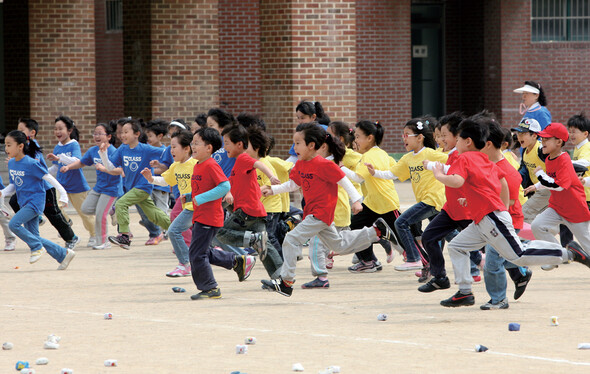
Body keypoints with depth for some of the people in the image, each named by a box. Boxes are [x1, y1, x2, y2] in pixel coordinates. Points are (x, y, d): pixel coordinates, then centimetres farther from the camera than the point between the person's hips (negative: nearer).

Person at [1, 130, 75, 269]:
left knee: (14, 224, -23)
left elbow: (49, 178, -12)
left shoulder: (31, 164, -16)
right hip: (25, 203, 8)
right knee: (33, 236, 8)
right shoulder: (11, 163, 7)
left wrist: (63, 194, -12)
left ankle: (37, 247, -6)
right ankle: (64, 254, 19)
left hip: (35, 202, -8)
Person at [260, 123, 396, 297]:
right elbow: (292, 184, 17)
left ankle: (286, 282, -14)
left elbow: (344, 181, -14)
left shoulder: (323, 165, -18)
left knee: (292, 240, -17)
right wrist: (273, 189, 6)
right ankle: (376, 231, 30)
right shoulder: (300, 164, 7)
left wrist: (356, 200, -15)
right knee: (339, 246, 20)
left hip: (321, 213, -10)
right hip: (311, 212, 10)